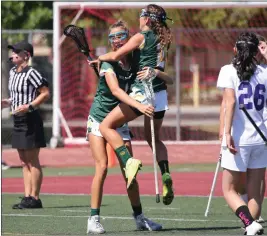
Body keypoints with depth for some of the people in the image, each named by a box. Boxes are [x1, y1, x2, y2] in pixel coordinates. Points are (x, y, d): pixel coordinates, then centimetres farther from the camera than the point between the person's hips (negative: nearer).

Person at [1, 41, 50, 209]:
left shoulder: (31, 73, -13)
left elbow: (45, 93, -15)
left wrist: (29, 106, -22)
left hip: (30, 120, -9)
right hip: (18, 120, 9)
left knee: (33, 162, -5)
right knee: (24, 162, 10)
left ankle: (34, 198, -2)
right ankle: (28, 196, 12)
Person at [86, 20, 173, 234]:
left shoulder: (136, 63, -5)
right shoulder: (109, 64, -17)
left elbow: (168, 80, -4)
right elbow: (115, 90, -34)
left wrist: (155, 72, -26)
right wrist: (139, 106, -46)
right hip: (99, 118, -4)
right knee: (102, 167, -14)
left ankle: (139, 217, 15)